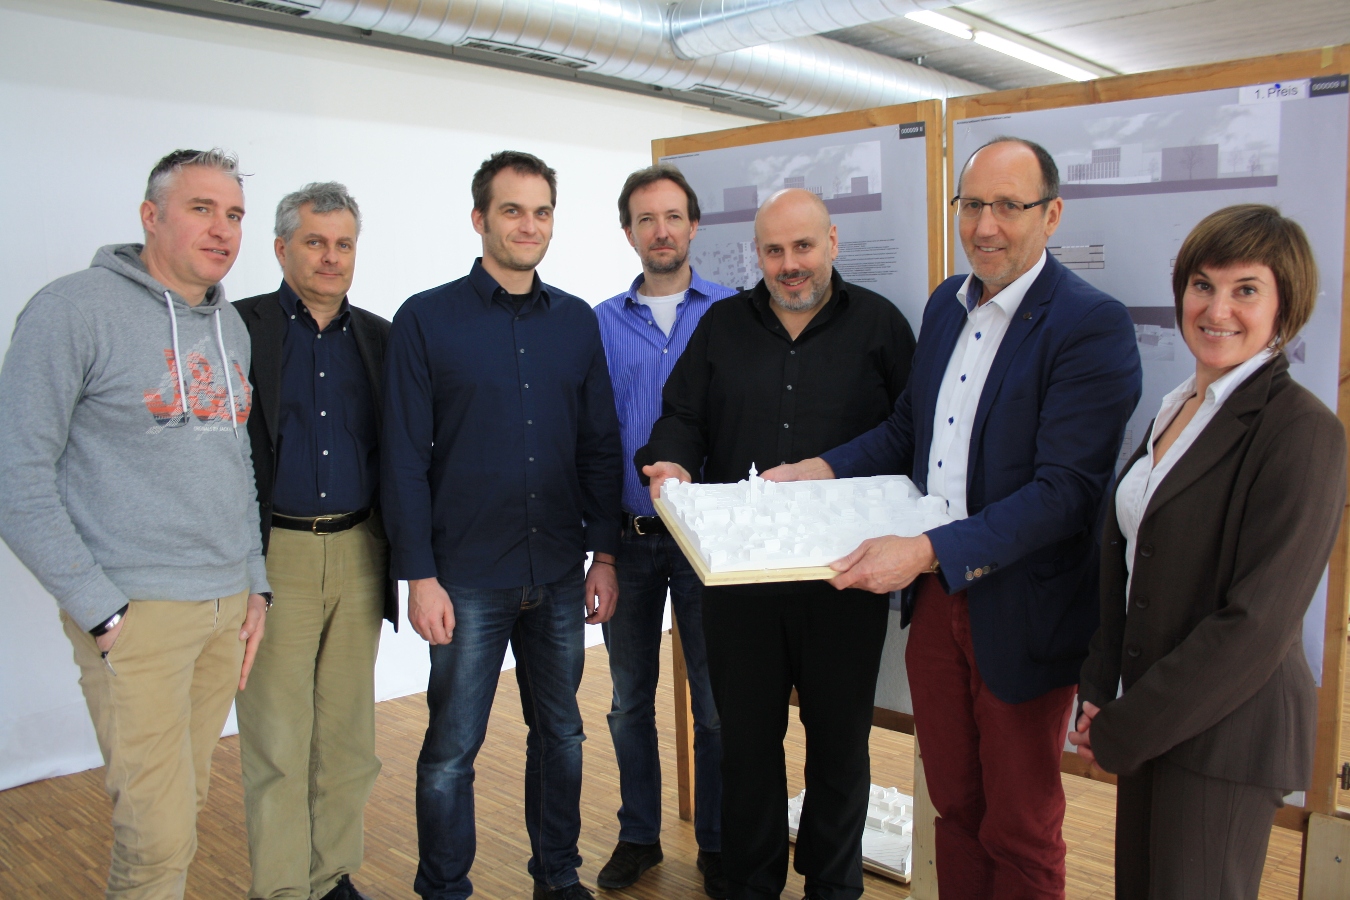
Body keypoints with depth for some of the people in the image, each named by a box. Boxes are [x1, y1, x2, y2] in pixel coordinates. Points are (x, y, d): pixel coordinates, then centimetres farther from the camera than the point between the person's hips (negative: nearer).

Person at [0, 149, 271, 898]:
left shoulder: (229, 325, 12)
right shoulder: (76, 308, -9)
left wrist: (255, 585, 11)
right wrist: (100, 609, -13)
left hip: (228, 605, 6)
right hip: (138, 611, -6)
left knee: (185, 801, 14)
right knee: (160, 830, -3)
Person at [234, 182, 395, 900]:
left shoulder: (378, 337, 10)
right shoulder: (238, 328, 0)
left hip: (358, 552, 4)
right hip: (275, 554, -3)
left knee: (347, 730, 11)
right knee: (277, 737, 2)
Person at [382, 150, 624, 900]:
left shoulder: (576, 321, 7)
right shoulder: (426, 319, -4)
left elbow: (600, 446, 8)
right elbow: (404, 459, -6)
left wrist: (604, 554, 4)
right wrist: (420, 575, -10)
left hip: (560, 575, 4)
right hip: (468, 577, -3)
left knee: (561, 734, 15)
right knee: (451, 748, 6)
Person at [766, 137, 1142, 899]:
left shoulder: (1093, 324, -18)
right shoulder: (947, 303, 6)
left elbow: (1065, 490, -25)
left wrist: (929, 551, -32)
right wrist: (822, 468, 0)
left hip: (1021, 618, -6)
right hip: (934, 600, 6)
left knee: (1020, 833, 15)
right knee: (954, 802, 23)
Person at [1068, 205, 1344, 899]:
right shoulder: (1176, 410, 8)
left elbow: (1256, 623, -20)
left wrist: (1121, 730, -14)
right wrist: (1101, 694, 0)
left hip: (1226, 730, -7)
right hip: (1148, 721, 7)